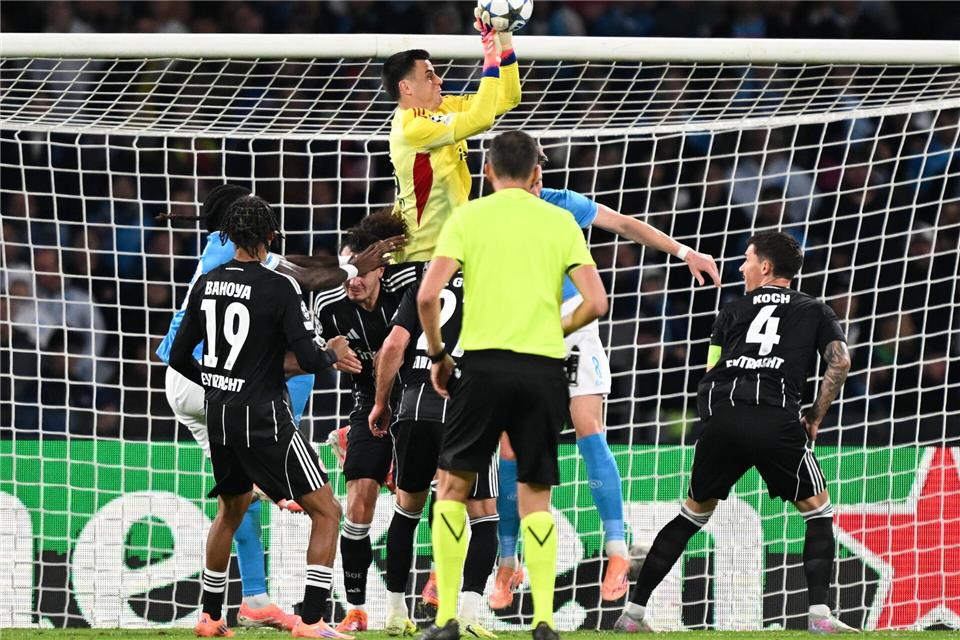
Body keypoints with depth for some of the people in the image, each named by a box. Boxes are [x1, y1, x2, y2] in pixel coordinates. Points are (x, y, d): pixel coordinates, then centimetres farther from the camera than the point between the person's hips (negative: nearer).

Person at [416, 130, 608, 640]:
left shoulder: (467, 217, 5)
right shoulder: (560, 222, 9)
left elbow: (427, 296, -5)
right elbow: (595, 302, 2)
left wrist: (437, 355, 9)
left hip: (484, 361, -2)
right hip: (544, 369, 2)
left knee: (453, 484, 10)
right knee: (535, 494, 11)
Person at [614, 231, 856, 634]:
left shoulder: (733, 312, 24)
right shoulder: (815, 312, 20)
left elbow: (711, 373, 18)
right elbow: (840, 362, 6)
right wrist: (815, 416, 13)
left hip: (722, 419, 2)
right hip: (777, 420, -2)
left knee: (693, 513, 17)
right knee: (816, 510, 15)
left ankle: (632, 611, 15)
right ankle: (819, 614, 0)